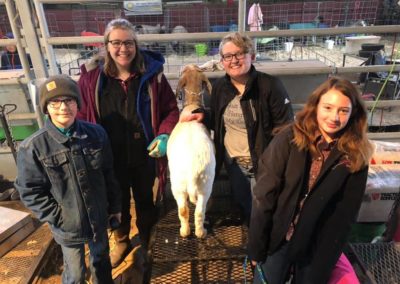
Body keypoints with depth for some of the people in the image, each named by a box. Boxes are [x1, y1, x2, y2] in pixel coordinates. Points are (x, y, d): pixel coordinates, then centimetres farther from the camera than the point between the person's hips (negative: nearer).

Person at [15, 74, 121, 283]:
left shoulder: (96, 133, -8)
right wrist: (59, 218, -13)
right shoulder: (32, 147, -17)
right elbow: (31, 192, -11)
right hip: (68, 226, -3)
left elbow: (109, 174, 0)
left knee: (101, 259, 26)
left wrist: (115, 206, 6)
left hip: (100, 219, 3)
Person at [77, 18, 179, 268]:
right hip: (110, 160, 1)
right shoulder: (91, 76, -7)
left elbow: (171, 110, -3)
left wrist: (165, 135, -19)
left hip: (145, 157, 0)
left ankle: (147, 243, 50)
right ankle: (122, 242, 52)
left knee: (145, 201, 22)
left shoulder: (152, 74, -8)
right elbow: (82, 115, 0)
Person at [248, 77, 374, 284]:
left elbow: (344, 218, -5)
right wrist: (256, 248, -12)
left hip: (317, 246, 1)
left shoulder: (355, 157, -9)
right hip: (278, 239, -1)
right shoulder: (289, 139, -15)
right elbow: (263, 196, -14)